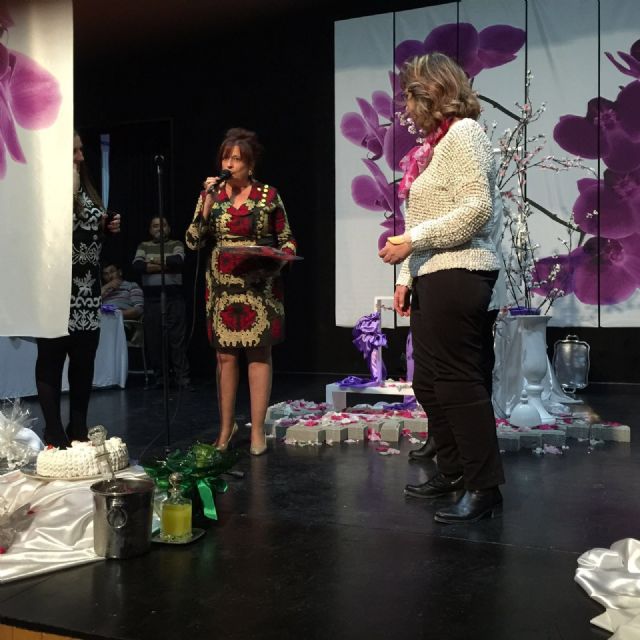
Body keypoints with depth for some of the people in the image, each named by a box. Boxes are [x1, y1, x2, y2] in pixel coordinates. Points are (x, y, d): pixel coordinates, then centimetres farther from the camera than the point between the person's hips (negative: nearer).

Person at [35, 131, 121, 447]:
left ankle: (79, 429, 19)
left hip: (87, 292, 7)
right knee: (52, 360, 0)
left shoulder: (85, 188, 16)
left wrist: (109, 226, 6)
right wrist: (70, 191, -16)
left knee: (85, 360, 8)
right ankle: (54, 432, 7)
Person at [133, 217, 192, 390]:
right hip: (151, 298, 2)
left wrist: (155, 261, -3)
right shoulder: (143, 246, 14)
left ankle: (183, 378, -4)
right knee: (153, 339, 2)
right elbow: (137, 265, -4)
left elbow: (178, 260, -11)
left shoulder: (176, 244, 10)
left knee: (178, 337, -5)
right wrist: (165, 266, -8)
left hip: (174, 297, -2)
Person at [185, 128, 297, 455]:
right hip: (222, 287, 3)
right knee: (225, 355, 7)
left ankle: (257, 431, 8)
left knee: (259, 353, 0)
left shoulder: (268, 195, 0)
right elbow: (193, 242, 1)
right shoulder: (211, 193, 7)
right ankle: (226, 426, 20)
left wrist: (279, 261, -14)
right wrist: (207, 204, -8)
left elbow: (287, 240, 6)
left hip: (260, 285, -2)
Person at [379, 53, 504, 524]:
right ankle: (453, 471, 26)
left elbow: (477, 209, -17)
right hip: (434, 278, 10)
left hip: (458, 276, -10)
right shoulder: (437, 142, 22)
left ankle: (484, 489, 4)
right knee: (430, 383, 13)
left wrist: (412, 241, -17)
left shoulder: (463, 133, -5)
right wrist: (407, 277, 13)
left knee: (459, 383, -7)